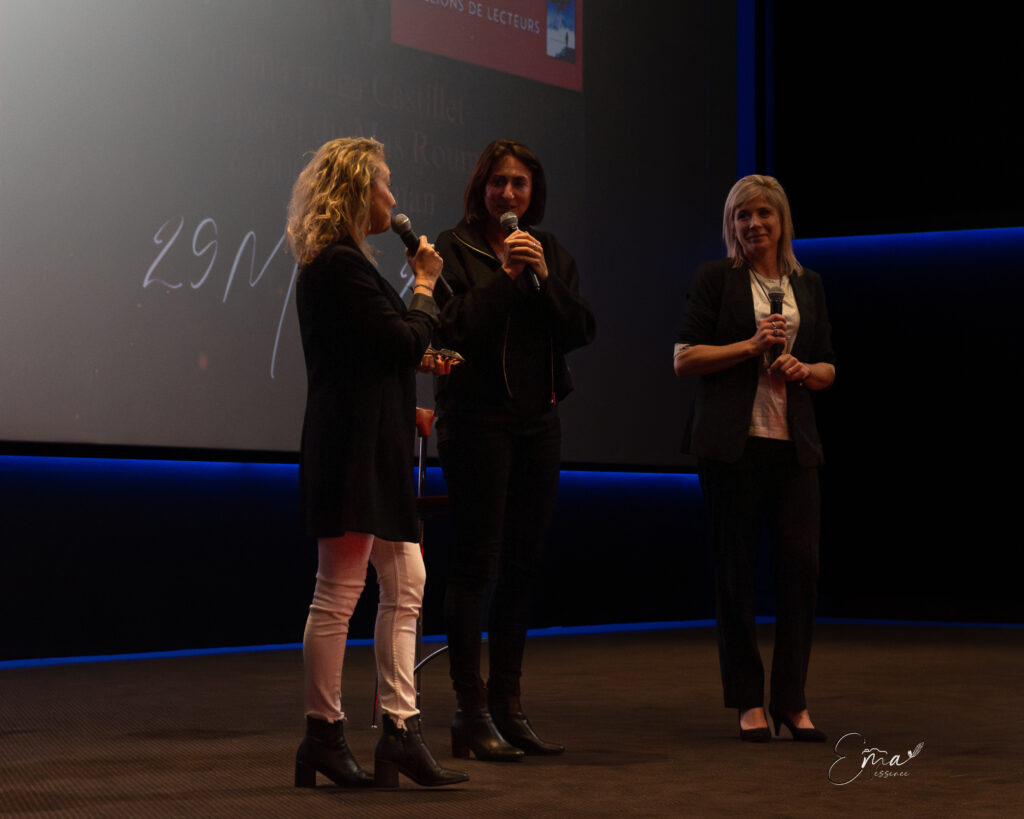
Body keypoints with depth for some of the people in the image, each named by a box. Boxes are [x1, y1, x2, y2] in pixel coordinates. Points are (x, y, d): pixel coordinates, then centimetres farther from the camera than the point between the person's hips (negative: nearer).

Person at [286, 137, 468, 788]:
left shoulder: (336, 263, 19)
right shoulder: (342, 266, -15)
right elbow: (404, 341, -17)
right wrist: (426, 286, -2)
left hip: (375, 447, 11)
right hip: (353, 446, -11)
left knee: (406, 585, 9)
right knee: (339, 591, -4)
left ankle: (401, 729, 10)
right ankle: (324, 735, 4)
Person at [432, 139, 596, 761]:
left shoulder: (553, 254, 14)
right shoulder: (455, 248, 0)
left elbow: (581, 331, 4)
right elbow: (452, 329, -12)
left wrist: (544, 278, -9)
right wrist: (504, 275, -15)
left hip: (539, 418, 5)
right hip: (478, 417, -5)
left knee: (523, 566, 7)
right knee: (478, 562, -8)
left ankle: (508, 708, 14)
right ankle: (472, 714, -5)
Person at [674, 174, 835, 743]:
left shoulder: (807, 285, 15)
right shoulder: (717, 279, 3)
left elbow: (828, 368, 19)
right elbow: (684, 359, -2)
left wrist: (804, 370, -4)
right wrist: (751, 345, -12)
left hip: (794, 442, 3)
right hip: (731, 441, -3)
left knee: (801, 564, -4)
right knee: (735, 569, 0)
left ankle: (791, 699, 7)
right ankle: (748, 701, 9)